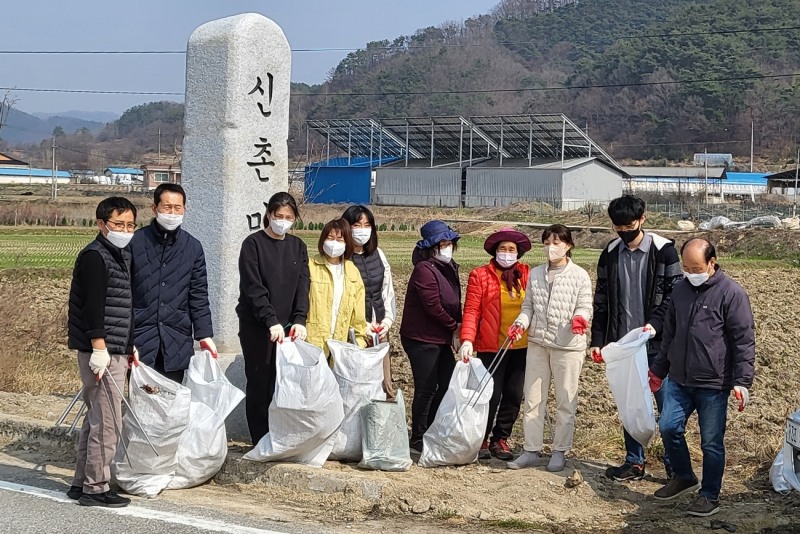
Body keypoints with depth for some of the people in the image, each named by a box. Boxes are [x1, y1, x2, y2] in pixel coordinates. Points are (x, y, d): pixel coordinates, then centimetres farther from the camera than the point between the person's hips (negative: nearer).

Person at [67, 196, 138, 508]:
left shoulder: (122, 256, 17)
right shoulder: (94, 256, -12)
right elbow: (93, 305, -20)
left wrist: (130, 345, 25)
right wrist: (99, 348, -25)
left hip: (115, 350, 10)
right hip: (101, 351, -10)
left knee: (95, 419, 15)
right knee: (107, 422, -7)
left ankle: (82, 482, 24)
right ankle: (96, 488, 0)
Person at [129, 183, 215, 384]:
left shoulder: (193, 247, 6)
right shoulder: (135, 243, -2)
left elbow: (198, 296, 9)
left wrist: (204, 334, 2)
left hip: (177, 344, 2)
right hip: (139, 339, -2)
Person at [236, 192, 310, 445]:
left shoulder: (298, 247, 11)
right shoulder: (253, 244, -4)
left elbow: (302, 286, 3)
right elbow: (253, 287, -12)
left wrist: (299, 320, -13)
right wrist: (271, 321, -23)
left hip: (287, 327, 4)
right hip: (256, 326, -3)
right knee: (259, 384, 0)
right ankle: (260, 442, 6)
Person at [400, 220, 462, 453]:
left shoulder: (449, 268, 12)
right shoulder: (424, 269, -16)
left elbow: (454, 303, 14)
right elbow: (433, 306, -19)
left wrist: (457, 329, 0)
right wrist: (454, 326, -8)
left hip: (441, 338, 9)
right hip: (421, 338, -9)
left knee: (448, 384, 10)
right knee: (426, 388, -2)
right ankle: (418, 438, 11)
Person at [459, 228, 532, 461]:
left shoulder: (527, 274, 7)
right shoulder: (480, 275, -2)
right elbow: (471, 310, -8)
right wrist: (467, 339, -20)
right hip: (492, 345, -3)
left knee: (514, 395, 8)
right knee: (491, 395, -1)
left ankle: (500, 439, 23)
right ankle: (481, 439, 17)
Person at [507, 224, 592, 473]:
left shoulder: (579, 275, -5)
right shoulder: (535, 274, 7)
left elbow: (585, 306, -5)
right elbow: (528, 306, 9)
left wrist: (580, 318, -27)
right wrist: (520, 324, -8)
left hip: (568, 346, -4)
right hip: (537, 343, 4)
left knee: (565, 401, 5)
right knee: (533, 398, 8)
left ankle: (559, 452, 17)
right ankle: (531, 451, 17)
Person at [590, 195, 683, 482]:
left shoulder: (663, 250, -5)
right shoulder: (610, 254, 7)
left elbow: (675, 293, -7)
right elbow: (601, 301, 11)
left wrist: (655, 323, -20)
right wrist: (597, 340, 5)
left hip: (657, 343, -4)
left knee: (667, 404, 0)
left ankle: (673, 462, 13)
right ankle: (634, 462, 20)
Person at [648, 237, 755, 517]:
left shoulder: (732, 293, -10)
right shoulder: (680, 290, 8)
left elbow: (744, 342, -11)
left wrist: (742, 381, -16)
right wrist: (658, 370, 23)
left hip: (713, 385, -5)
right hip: (679, 381, 6)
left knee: (711, 442, 3)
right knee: (668, 427, 4)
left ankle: (710, 496, 17)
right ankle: (684, 477, 27)